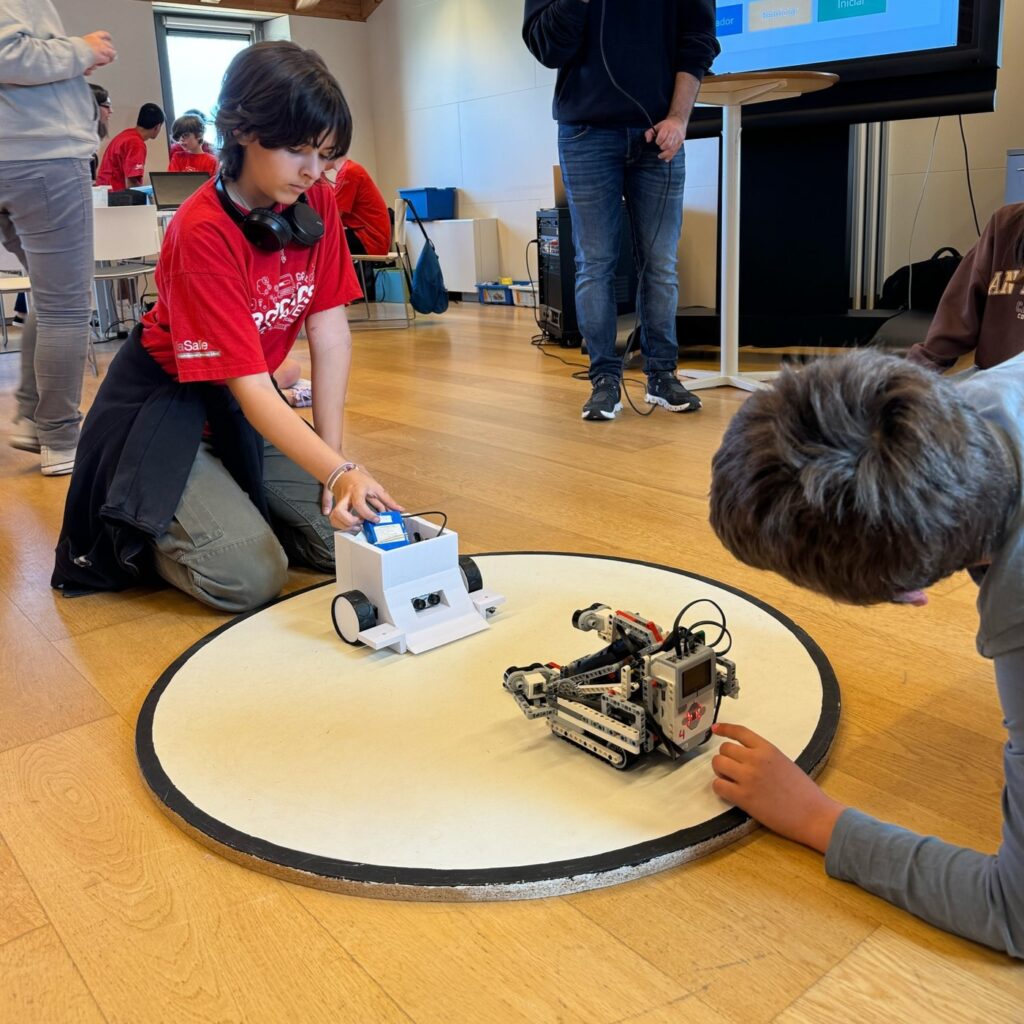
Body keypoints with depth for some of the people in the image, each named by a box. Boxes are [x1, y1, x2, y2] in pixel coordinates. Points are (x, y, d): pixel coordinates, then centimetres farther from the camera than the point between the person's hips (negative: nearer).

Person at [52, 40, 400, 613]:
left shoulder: (316, 202, -7)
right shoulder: (203, 232, -26)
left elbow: (331, 332, -9)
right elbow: (249, 385, -30)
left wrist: (336, 462, -14)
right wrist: (338, 471, -43)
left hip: (247, 406, 7)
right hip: (167, 408, -6)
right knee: (250, 577, -21)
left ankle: (230, 502, 15)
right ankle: (139, 534, 8)